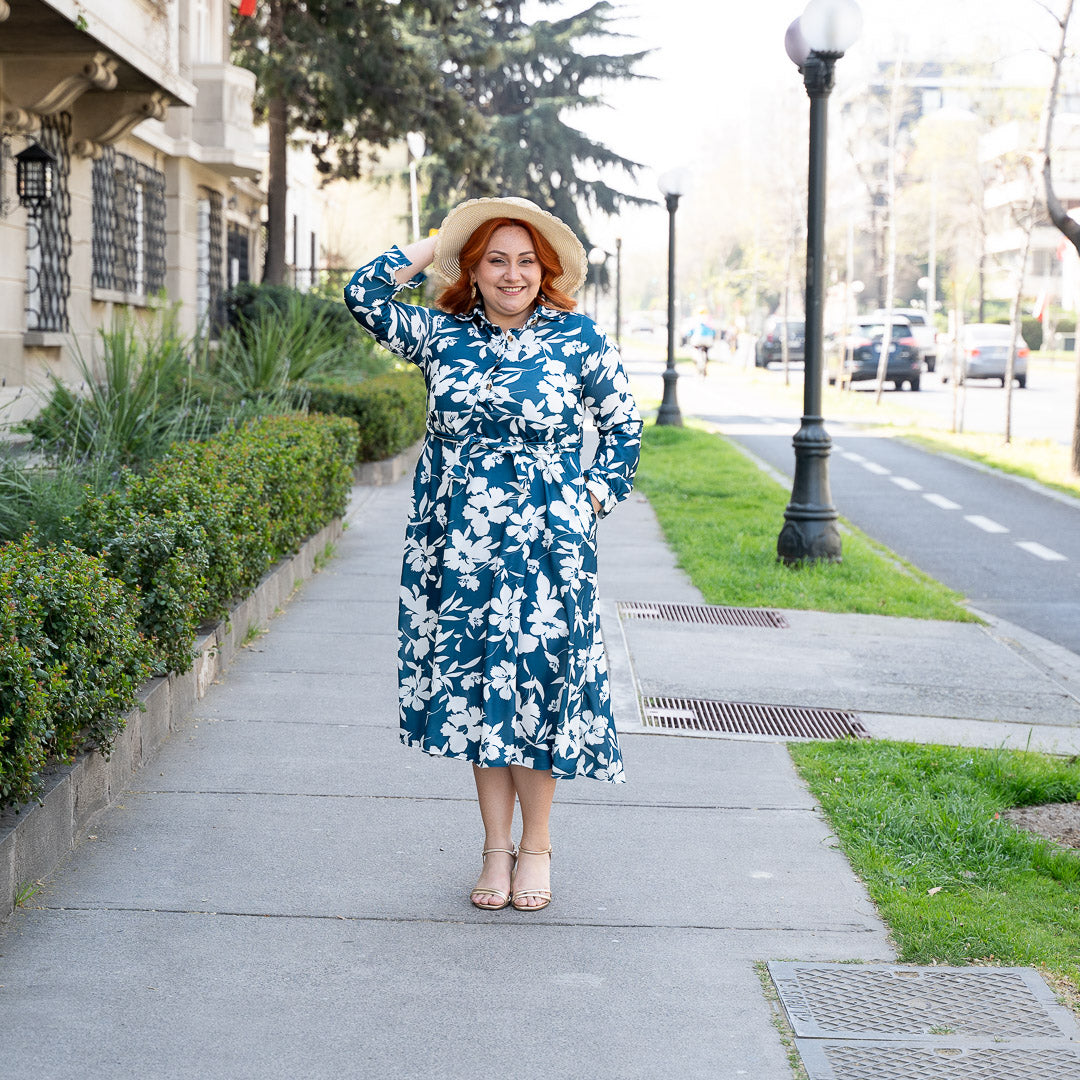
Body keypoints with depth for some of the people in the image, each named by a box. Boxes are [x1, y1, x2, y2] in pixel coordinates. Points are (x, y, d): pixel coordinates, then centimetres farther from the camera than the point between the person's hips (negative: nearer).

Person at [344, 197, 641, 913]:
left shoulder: (578, 339, 1)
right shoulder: (441, 335, 6)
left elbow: (623, 424, 10)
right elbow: (366, 295, -5)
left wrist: (595, 499, 2)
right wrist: (437, 245, 2)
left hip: (546, 543, -3)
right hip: (460, 544, 3)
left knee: (532, 682, -2)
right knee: (472, 686, 7)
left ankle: (536, 846, 16)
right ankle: (497, 848, 19)